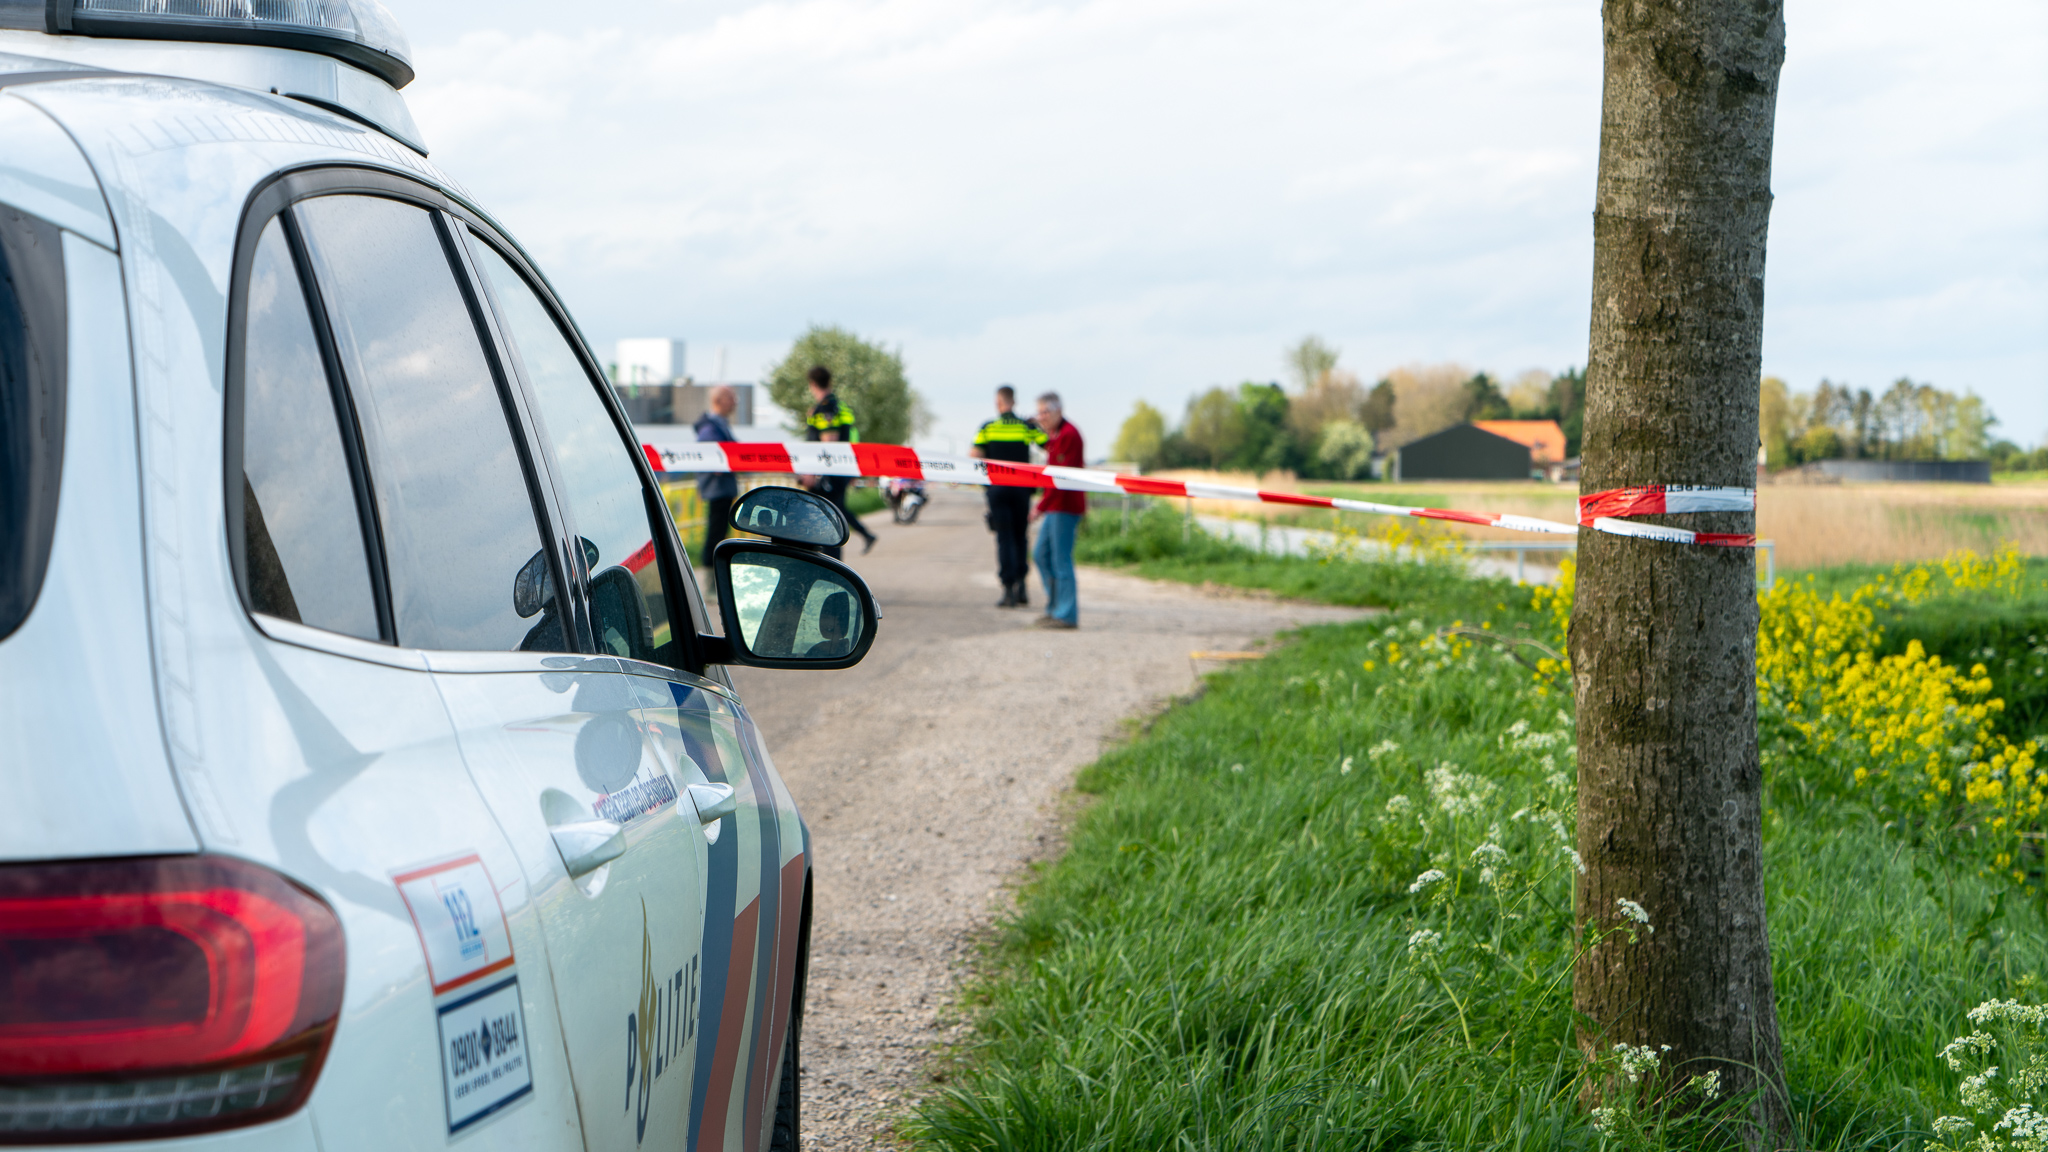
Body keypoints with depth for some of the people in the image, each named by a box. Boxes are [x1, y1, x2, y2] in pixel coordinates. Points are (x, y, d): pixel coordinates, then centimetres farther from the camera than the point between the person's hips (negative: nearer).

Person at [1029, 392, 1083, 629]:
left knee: (1061, 559, -8)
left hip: (1066, 506, -10)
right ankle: (1055, 606, 22)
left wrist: (1041, 506, -20)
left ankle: (1066, 614, -5)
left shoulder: (1069, 435, -15)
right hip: (1054, 507, 10)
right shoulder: (1054, 436, 16)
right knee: (1042, 555, 15)